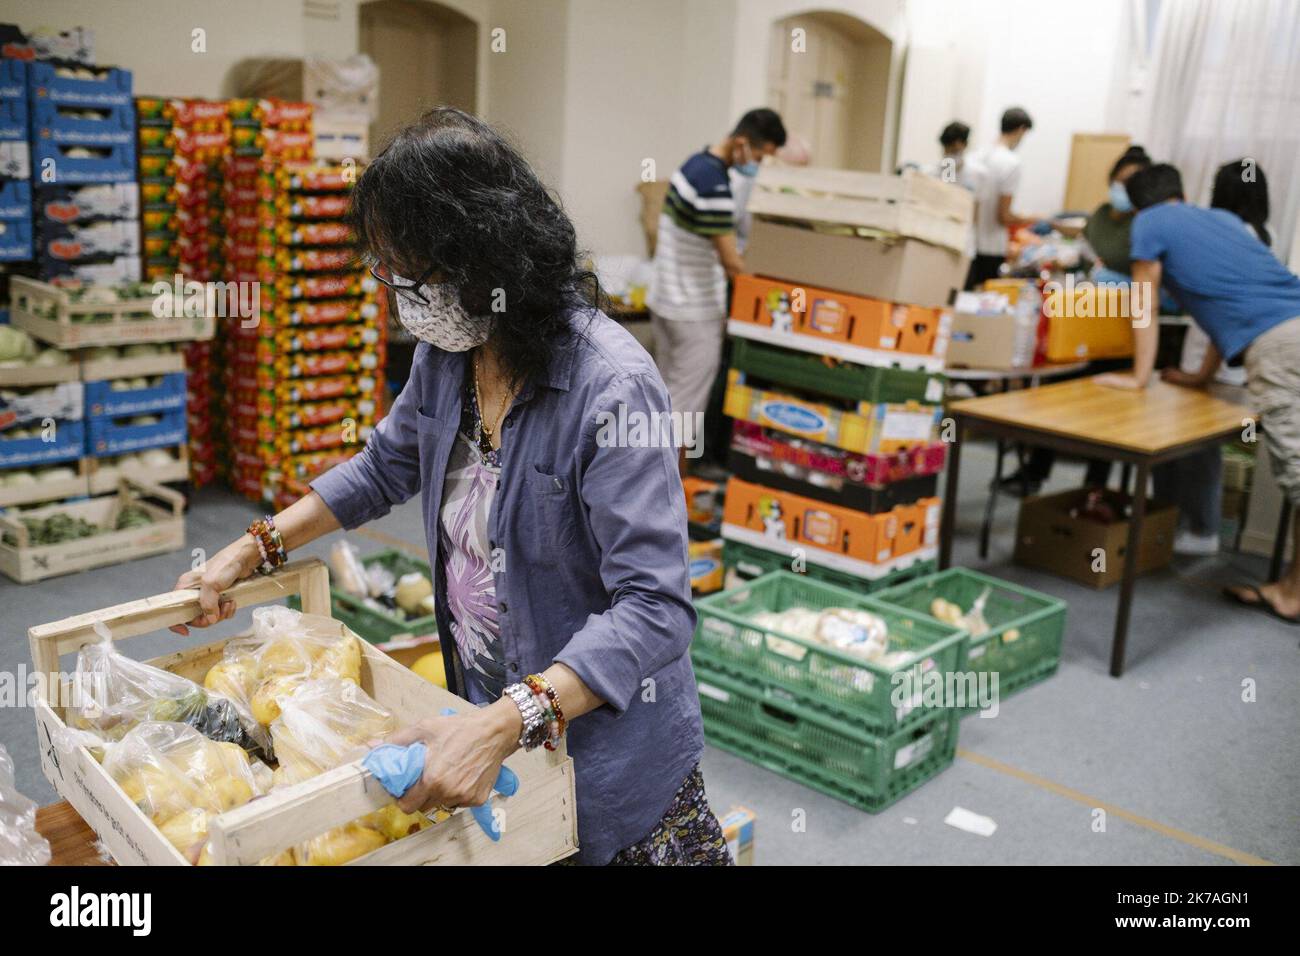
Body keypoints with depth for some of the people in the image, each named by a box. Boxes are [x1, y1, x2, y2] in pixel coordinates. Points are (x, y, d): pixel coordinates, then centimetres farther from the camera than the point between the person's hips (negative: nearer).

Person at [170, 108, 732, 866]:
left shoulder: (611, 388, -28)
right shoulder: (448, 355, -3)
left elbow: (654, 606, -31)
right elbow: (387, 467, 16)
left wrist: (505, 725, -40)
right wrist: (255, 550, 11)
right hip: (487, 706, 7)